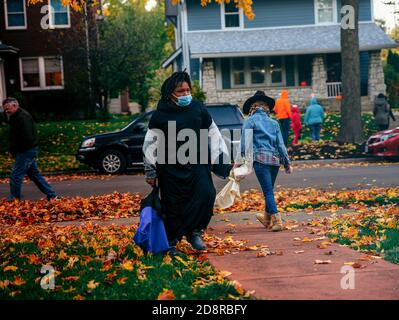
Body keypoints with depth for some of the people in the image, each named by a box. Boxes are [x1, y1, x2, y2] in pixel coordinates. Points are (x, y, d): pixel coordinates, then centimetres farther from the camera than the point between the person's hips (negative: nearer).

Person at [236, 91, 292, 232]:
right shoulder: (274, 123, 15)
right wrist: (287, 163, 16)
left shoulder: (250, 121, 3)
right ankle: (267, 218, 33)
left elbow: (245, 142, -6)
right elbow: (281, 144, 13)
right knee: (269, 190, 18)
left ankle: (277, 221, -13)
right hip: (275, 159, 5)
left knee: (268, 191, -5)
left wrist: (241, 160, -6)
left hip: (260, 159, -5)